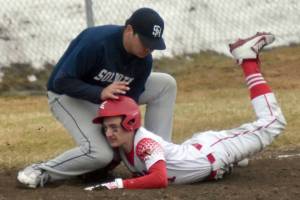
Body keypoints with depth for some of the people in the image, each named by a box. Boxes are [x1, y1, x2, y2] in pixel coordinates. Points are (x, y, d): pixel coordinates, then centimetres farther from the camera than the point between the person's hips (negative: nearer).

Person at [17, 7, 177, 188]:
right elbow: (61, 82, -31)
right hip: (69, 96, -7)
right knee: (100, 154, -29)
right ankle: (41, 172, -12)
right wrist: (100, 93, -43)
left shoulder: (144, 60, -14)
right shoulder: (96, 42, -33)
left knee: (166, 84, -4)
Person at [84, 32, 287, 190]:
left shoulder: (144, 143, -36)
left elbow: (160, 179, -49)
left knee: (271, 122, 4)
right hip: (194, 146, 7)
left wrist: (117, 184, -50)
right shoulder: (120, 143, -13)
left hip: (213, 154, -7)